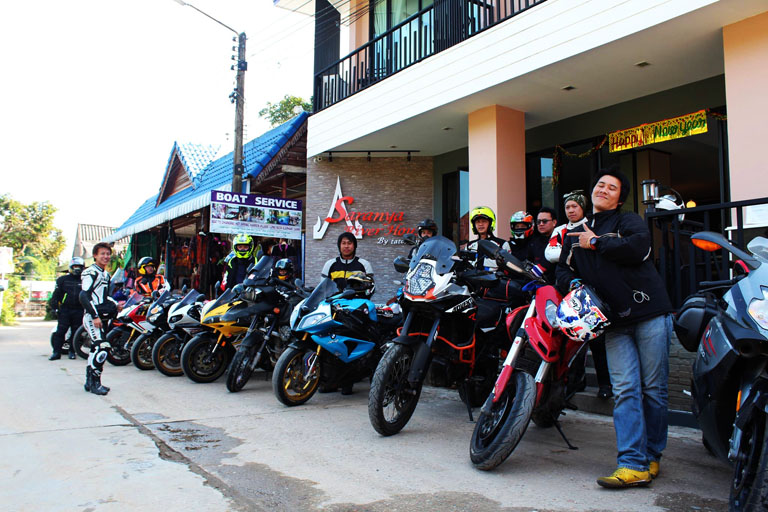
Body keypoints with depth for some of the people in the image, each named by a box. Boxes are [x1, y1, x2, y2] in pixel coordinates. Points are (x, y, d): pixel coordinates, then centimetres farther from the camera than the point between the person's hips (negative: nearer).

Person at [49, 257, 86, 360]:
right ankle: (56, 352, 1)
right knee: (60, 331, -4)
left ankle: (72, 351, 14)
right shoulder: (63, 279, 9)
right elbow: (56, 294, 8)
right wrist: (54, 307, 0)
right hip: (65, 310, -1)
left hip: (79, 311, 1)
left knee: (76, 332, 4)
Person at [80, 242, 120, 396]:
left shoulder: (106, 274, 18)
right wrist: (95, 316, -22)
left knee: (96, 349, 14)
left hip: (101, 316, 10)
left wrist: (116, 304, 12)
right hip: (92, 316, -10)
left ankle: (89, 381, 23)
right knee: (102, 347, -18)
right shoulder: (91, 272, -11)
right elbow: (84, 296, -18)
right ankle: (94, 383, -12)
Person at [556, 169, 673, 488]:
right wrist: (572, 281, -4)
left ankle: (651, 456, 14)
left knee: (653, 389, 2)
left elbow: (639, 248, -15)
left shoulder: (629, 221, 5)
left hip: (649, 313, -3)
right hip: (615, 322, 3)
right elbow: (562, 269, 18)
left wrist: (596, 243, -7)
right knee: (625, 391, -5)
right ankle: (633, 464, -6)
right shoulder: (574, 236, 21)